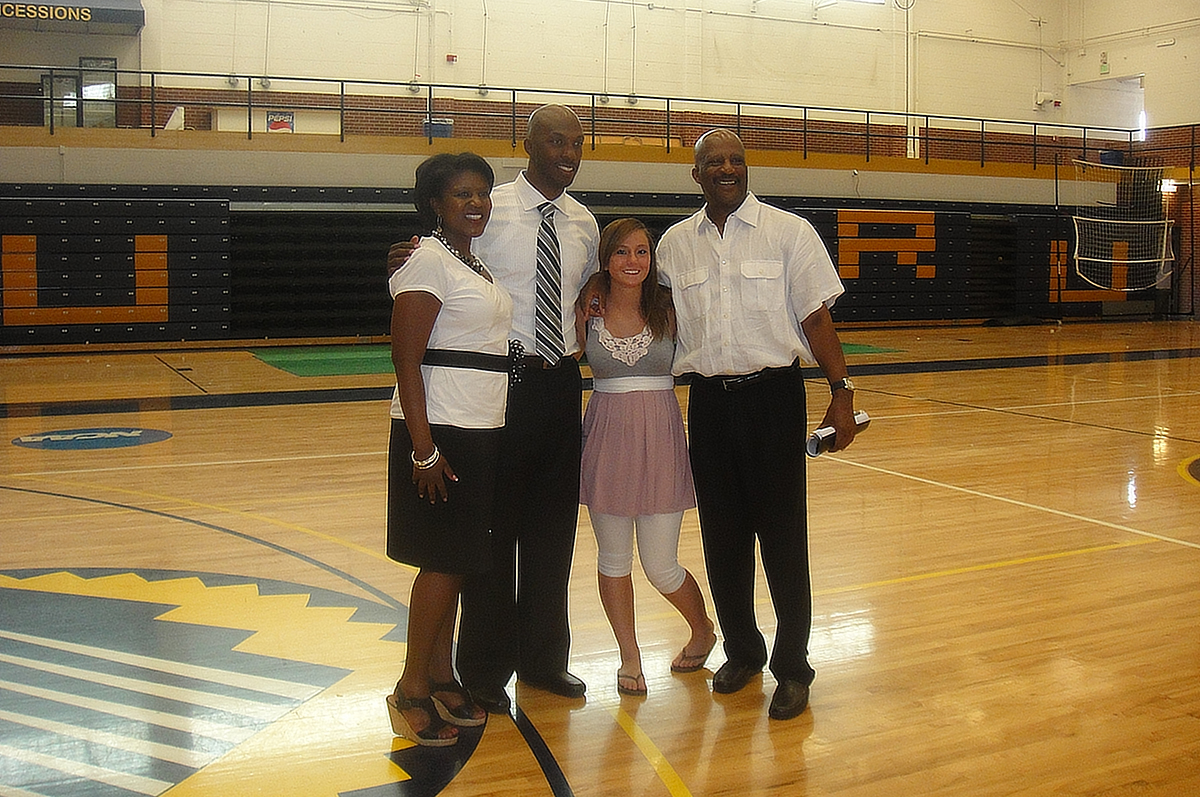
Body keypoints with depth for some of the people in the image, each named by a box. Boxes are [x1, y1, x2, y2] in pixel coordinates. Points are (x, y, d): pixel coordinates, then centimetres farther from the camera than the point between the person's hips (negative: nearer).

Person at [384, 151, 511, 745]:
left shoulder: (474, 264, 16)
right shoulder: (429, 262, -11)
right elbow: (406, 360, -16)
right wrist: (423, 448, -20)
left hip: (480, 430, 8)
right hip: (440, 430, -8)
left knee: (454, 560, 12)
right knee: (442, 560, -4)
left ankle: (440, 676, 23)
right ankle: (410, 691, 9)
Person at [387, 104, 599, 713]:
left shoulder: (583, 223, 11)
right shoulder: (488, 210, -6)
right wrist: (414, 260, -24)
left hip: (563, 383, 6)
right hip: (502, 381, -5)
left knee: (553, 526, 13)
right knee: (493, 525, 2)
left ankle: (543, 658, 29)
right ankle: (485, 669, 19)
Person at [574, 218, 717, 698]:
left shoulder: (668, 310, 0)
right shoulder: (587, 312, 0)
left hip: (660, 438, -1)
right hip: (607, 438, 1)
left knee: (661, 567, 3)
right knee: (613, 558, 9)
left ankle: (702, 630, 33)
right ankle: (629, 657, 29)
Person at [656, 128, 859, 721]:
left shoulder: (789, 232, -1)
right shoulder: (674, 244, 8)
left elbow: (815, 318, -3)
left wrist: (841, 392, -9)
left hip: (772, 395, -3)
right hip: (708, 399, 3)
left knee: (782, 537, 1)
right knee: (722, 536, 11)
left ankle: (792, 667, 15)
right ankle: (741, 650, 30)